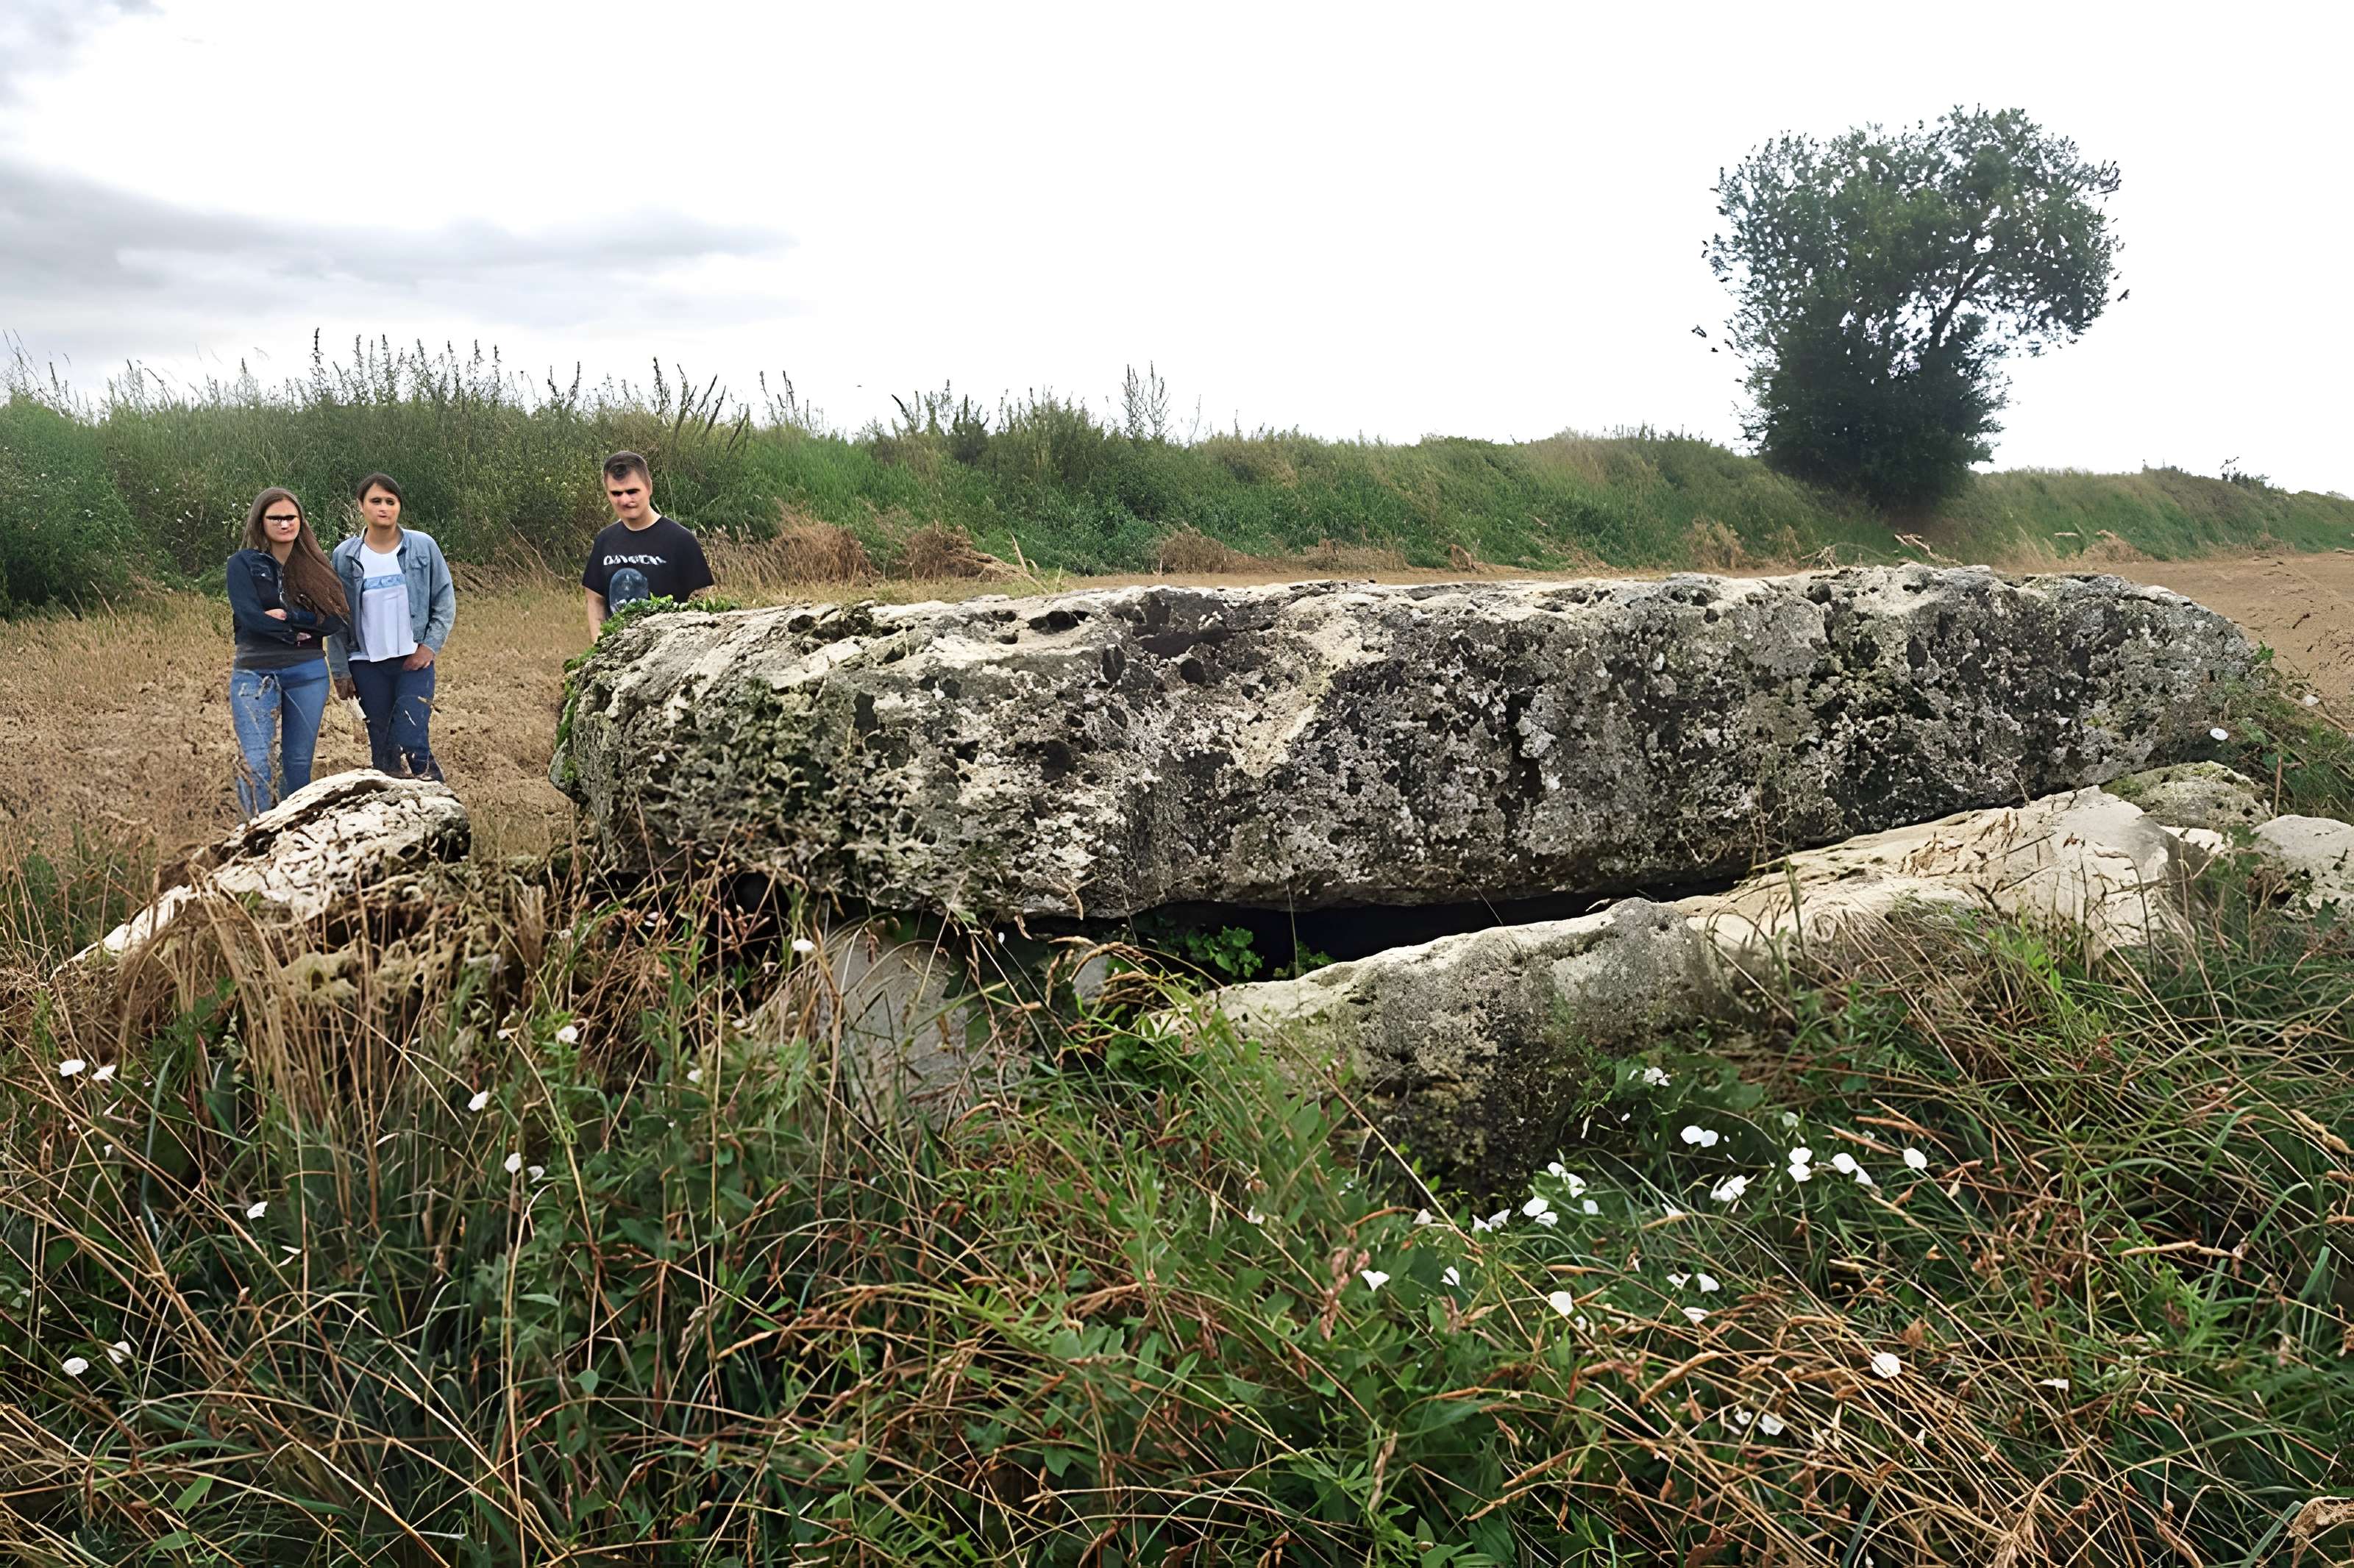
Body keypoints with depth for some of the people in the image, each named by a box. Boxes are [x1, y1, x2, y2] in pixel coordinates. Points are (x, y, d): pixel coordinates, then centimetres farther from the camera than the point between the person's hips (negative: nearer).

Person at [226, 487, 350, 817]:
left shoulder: (314, 566, 9)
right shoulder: (243, 564, 1)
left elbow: (336, 621, -3)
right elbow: (250, 617, -12)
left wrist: (287, 616, -12)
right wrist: (300, 629, -8)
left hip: (307, 673, 3)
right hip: (255, 674, -3)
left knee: (299, 761, 9)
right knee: (255, 763, -11)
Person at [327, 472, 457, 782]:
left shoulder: (423, 547, -1)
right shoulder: (345, 556, 2)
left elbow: (445, 601, 4)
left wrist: (430, 646, -7)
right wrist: (341, 671, 5)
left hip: (414, 661, -2)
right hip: (367, 666, 2)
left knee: (411, 743, -15)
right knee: (382, 747, 6)